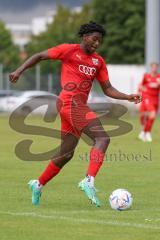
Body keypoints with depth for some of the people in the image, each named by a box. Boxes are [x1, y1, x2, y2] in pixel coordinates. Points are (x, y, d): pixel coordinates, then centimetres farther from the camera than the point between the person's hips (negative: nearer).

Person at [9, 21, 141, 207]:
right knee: (102, 138, -22)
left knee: (66, 154, 15)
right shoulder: (69, 50, 2)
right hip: (71, 102, -8)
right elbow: (39, 56, 8)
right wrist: (19, 71, 0)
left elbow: (108, 90, 16)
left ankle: (38, 185, 30)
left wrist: (128, 97, 1)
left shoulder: (98, 61, 19)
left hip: (80, 106, 8)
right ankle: (89, 181, -35)